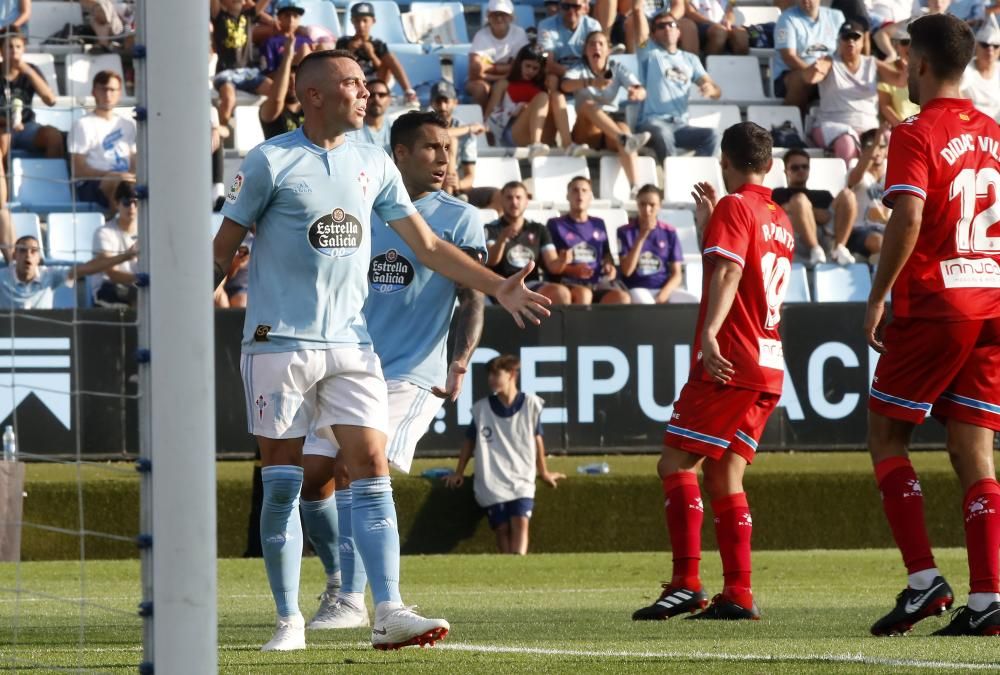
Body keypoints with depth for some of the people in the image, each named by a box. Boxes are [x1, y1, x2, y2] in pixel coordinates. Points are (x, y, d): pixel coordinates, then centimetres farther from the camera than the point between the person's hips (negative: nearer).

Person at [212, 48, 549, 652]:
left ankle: (389, 613, -12)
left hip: (350, 342, 4)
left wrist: (497, 287, 10)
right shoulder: (270, 162, -4)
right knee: (282, 484, -1)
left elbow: (427, 245, 16)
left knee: (372, 472, -7)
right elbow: (224, 248, 1)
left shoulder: (373, 163, 10)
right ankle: (289, 620, 5)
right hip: (280, 342, -4)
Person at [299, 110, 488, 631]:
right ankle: (337, 579, 24)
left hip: (413, 375, -5)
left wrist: (460, 363, -21)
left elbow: (472, 299, -7)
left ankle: (352, 599, -14)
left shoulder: (459, 219, -1)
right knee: (310, 475, 2)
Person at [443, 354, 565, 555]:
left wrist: (543, 472, 20)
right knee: (502, 529, -6)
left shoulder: (531, 404, 0)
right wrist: (458, 473, 18)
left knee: (521, 522, -19)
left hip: (522, 480, -1)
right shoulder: (481, 408, 2)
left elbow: (537, 439, 11)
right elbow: (470, 441, 14)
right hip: (492, 483, 1)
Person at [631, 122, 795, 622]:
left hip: (730, 363, -8)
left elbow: (728, 272, -21)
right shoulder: (780, 221, 20)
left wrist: (710, 334, -33)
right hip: (769, 369, 8)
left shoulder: (734, 207, -5)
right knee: (724, 476, 10)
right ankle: (738, 594, 3)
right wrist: (711, 223, 37)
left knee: (676, 463, -8)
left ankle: (686, 584, -19)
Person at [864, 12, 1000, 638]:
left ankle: (924, 578, -5)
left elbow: (908, 218, -19)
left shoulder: (916, 135, -8)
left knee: (887, 434, 7)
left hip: (933, 304, -6)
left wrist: (877, 298, -12)